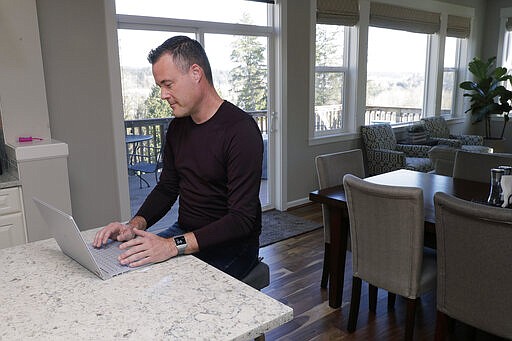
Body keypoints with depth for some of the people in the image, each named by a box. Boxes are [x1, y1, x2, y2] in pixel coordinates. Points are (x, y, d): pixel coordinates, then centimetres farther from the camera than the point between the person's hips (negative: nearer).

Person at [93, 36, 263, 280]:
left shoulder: (240, 130, -19)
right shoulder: (178, 125, 7)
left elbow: (242, 220, -24)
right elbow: (166, 188, 13)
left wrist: (175, 245, -32)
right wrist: (135, 225, -6)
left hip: (229, 246, -7)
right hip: (184, 233, 7)